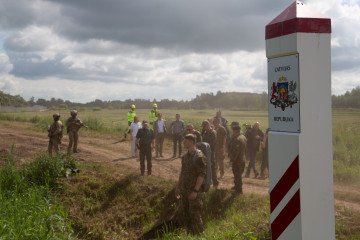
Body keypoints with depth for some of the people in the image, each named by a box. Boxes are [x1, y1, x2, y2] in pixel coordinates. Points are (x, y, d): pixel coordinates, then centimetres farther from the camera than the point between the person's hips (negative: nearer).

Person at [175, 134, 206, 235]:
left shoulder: (199, 156, -16)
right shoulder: (185, 156, 8)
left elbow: (202, 175, -19)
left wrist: (195, 191, -22)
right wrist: (178, 187, 17)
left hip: (195, 191, -8)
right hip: (185, 190, 8)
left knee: (195, 215, -1)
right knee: (182, 214, 13)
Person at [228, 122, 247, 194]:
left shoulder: (236, 139, -26)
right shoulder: (243, 137, 5)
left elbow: (235, 151, -27)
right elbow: (245, 149, 15)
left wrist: (232, 159, -17)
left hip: (237, 160, -9)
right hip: (242, 159, 9)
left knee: (237, 175, 2)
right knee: (239, 175, 23)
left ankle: (238, 190, 11)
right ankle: (236, 186, 39)